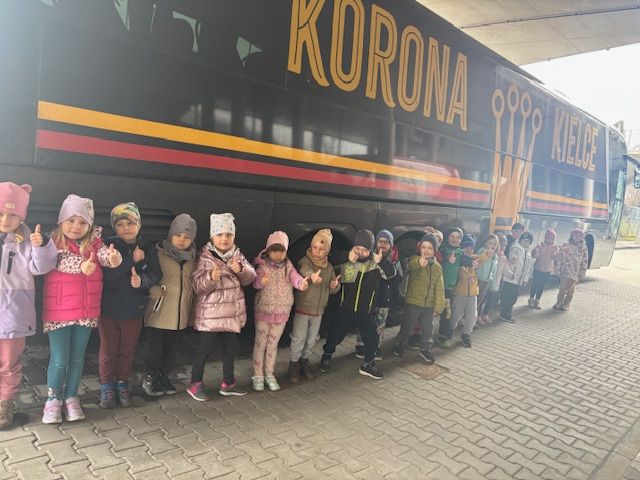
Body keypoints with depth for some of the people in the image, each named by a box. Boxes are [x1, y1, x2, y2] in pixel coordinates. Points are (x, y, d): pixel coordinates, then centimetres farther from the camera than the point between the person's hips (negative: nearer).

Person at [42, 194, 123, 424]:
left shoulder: (94, 243, 2)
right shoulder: (53, 243, -5)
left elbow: (104, 254, -16)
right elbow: (63, 261, -21)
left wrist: (113, 258, -39)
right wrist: (82, 265, -38)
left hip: (87, 311, 3)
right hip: (58, 311, -3)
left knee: (77, 357, 13)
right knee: (59, 359, 4)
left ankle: (71, 397, 29)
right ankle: (53, 399, 25)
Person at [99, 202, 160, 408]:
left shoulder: (148, 248, -2)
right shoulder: (108, 246, -9)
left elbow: (155, 274, -8)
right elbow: (107, 274, -21)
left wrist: (142, 280, -28)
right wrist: (132, 260, -22)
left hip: (134, 309, 2)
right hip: (109, 308, -2)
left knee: (127, 350, 15)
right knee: (108, 350, 11)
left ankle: (122, 384, 30)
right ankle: (107, 386, 27)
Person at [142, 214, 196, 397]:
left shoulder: (193, 258, 7)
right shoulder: (159, 253, -8)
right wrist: (155, 290, -24)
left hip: (181, 312, 4)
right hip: (159, 311, -4)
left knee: (172, 348, 15)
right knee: (155, 347, 4)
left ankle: (164, 376, 33)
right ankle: (149, 378, 25)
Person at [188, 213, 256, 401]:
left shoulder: (237, 256, 4)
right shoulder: (204, 258, -11)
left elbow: (250, 278, -1)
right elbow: (198, 286, -16)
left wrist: (241, 269, -21)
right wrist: (211, 277, -35)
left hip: (233, 312, 6)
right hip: (210, 314, -5)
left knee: (230, 348, 17)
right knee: (203, 350, 6)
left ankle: (228, 383, 33)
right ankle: (195, 385, 24)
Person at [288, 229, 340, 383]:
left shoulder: (329, 267, 4)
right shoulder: (305, 261, -14)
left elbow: (332, 289, 12)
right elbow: (304, 270, -39)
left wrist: (335, 286, -14)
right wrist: (312, 275, -63)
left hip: (318, 310, 5)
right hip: (302, 308, -5)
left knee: (311, 339, 16)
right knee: (299, 339, 2)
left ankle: (304, 360, 38)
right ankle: (294, 364, 23)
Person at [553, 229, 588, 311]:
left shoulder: (583, 248, 0)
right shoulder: (566, 246, -2)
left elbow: (585, 262, 3)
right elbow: (560, 258, 1)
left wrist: (582, 274, 0)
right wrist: (559, 270, -1)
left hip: (575, 274, 1)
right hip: (565, 272, -1)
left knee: (570, 289, 8)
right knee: (562, 288, 4)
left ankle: (566, 304, 20)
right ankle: (559, 303, 17)